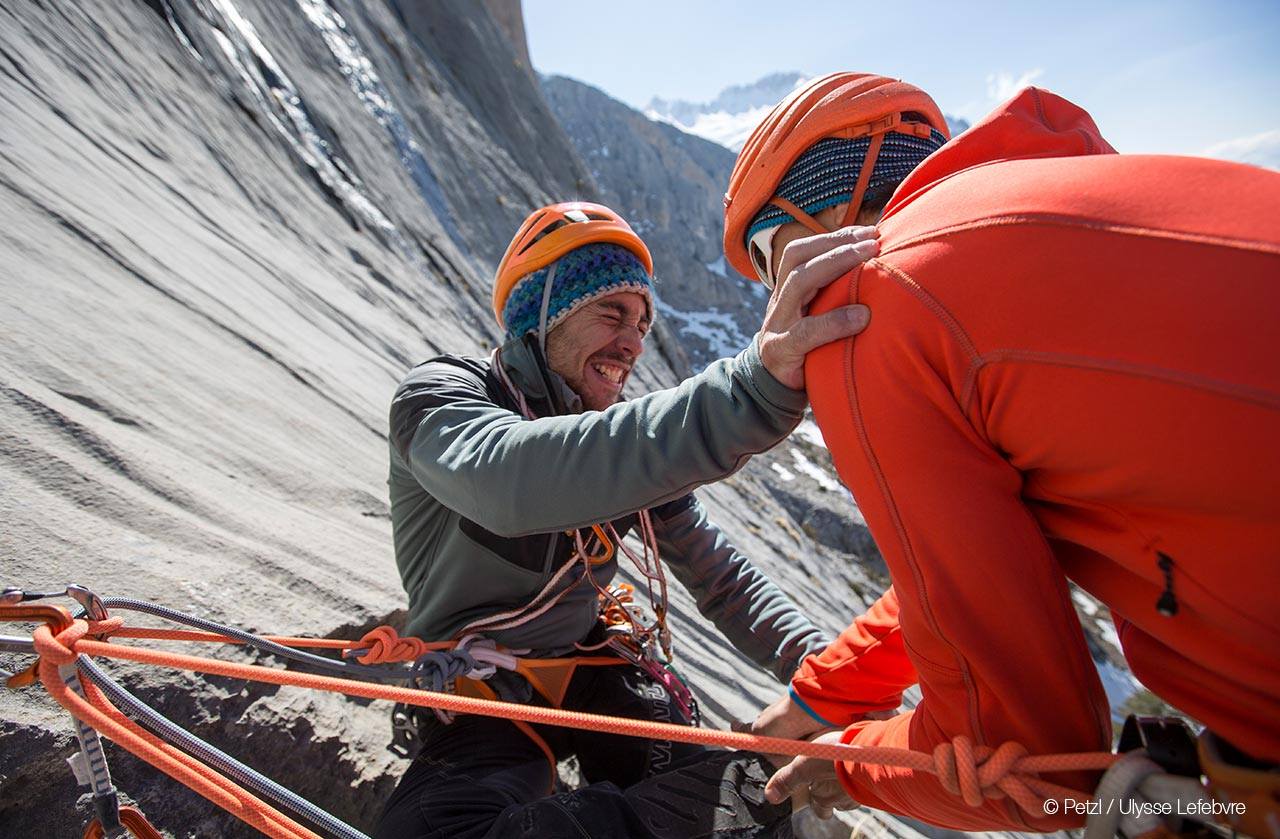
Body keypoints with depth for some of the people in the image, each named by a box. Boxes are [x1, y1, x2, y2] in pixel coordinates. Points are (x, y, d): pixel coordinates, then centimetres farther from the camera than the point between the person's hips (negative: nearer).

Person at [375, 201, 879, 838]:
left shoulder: (635, 447, -1)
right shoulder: (437, 396, -17)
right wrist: (755, 385, -55)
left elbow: (722, 577, 2)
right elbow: (510, 482, -43)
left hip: (597, 668, 3)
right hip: (478, 693, -2)